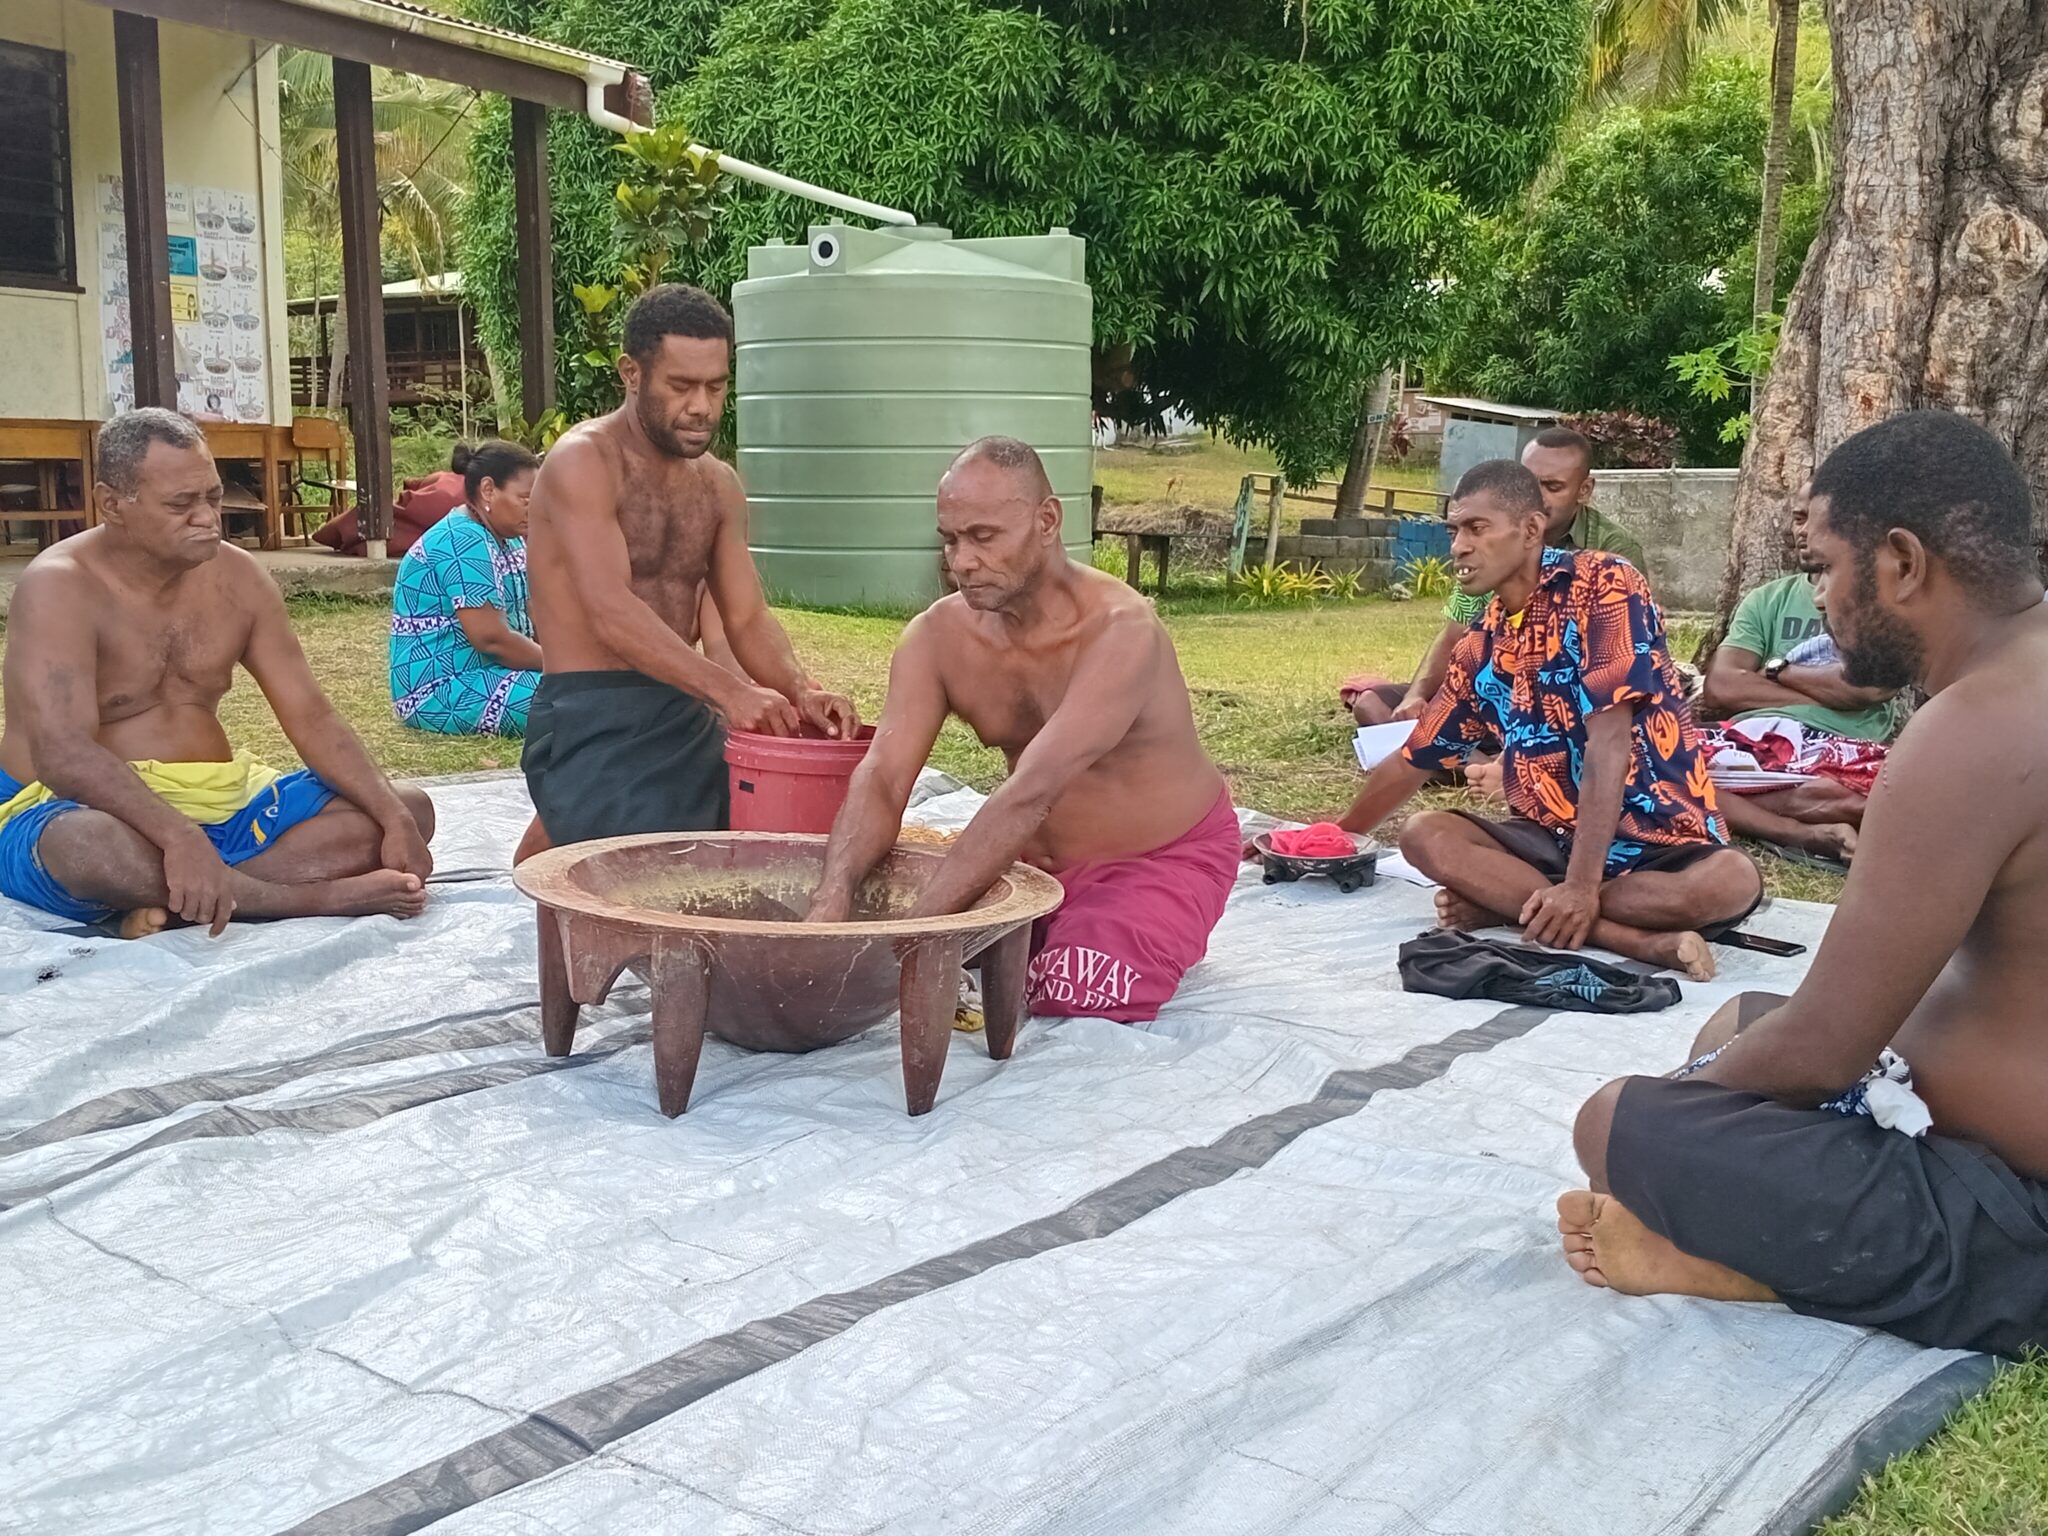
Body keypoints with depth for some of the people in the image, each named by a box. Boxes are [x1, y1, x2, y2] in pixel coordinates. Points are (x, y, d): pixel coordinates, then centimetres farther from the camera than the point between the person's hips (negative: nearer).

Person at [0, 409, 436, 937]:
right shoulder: (61, 587, -14)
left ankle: (182, 900, -25)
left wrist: (395, 818, -13)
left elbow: (311, 717, 2)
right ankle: (327, 897, -28)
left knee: (412, 810, -7)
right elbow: (62, 753, -28)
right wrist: (178, 835, -44)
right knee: (85, 846, -42)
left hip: (225, 804, 7)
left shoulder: (236, 575, 4)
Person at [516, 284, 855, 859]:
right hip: (592, 722, -7)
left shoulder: (719, 484, 13)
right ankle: (557, 837, 13)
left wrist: (800, 692, -14)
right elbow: (612, 613, -23)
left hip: (686, 717, 8)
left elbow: (747, 618, 8)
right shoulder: (583, 462, -11)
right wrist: (729, 691, -34)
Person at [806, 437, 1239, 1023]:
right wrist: (832, 902, -39)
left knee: (1075, 995, -31)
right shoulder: (937, 635, -10)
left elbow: (1030, 794, -38)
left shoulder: (1119, 630, -29)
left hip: (1163, 859, -5)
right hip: (1038, 860, 6)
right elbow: (882, 778, -19)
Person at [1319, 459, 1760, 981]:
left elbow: (1608, 742, -21)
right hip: (1554, 840, 5)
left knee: (1732, 880, -36)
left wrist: (1581, 885, -27)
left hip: (1660, 843, -5)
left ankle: (1504, 902, -23)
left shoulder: (1604, 585, -13)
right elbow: (1410, 763, 19)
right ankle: (1645, 941, -26)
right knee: (1424, 835, -20)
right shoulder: (1481, 645, 6)